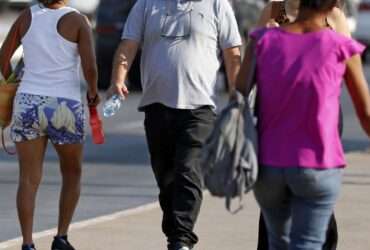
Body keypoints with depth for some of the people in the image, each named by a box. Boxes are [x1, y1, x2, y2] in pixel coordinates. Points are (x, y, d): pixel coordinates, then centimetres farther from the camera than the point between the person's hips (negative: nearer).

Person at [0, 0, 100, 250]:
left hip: (28, 106, 2)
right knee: (72, 173, 19)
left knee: (29, 180, 3)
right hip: (64, 109, -2)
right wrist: (93, 92, 5)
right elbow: (90, 67, -15)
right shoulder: (78, 21, -7)